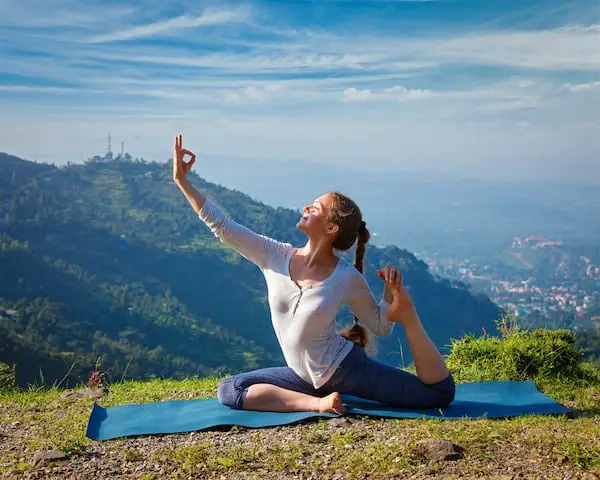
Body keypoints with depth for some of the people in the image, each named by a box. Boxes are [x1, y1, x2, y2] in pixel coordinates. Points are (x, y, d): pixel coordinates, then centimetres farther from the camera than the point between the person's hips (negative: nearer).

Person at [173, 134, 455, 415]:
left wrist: (392, 292, -21)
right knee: (228, 391, -12)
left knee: (441, 393, -9)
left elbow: (381, 327, -2)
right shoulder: (275, 256, -8)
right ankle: (318, 403, -18)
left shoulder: (347, 278, -14)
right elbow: (220, 225, -12)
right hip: (306, 376, 4)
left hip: (345, 368, -4)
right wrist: (182, 180, -14)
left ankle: (407, 311, 2)